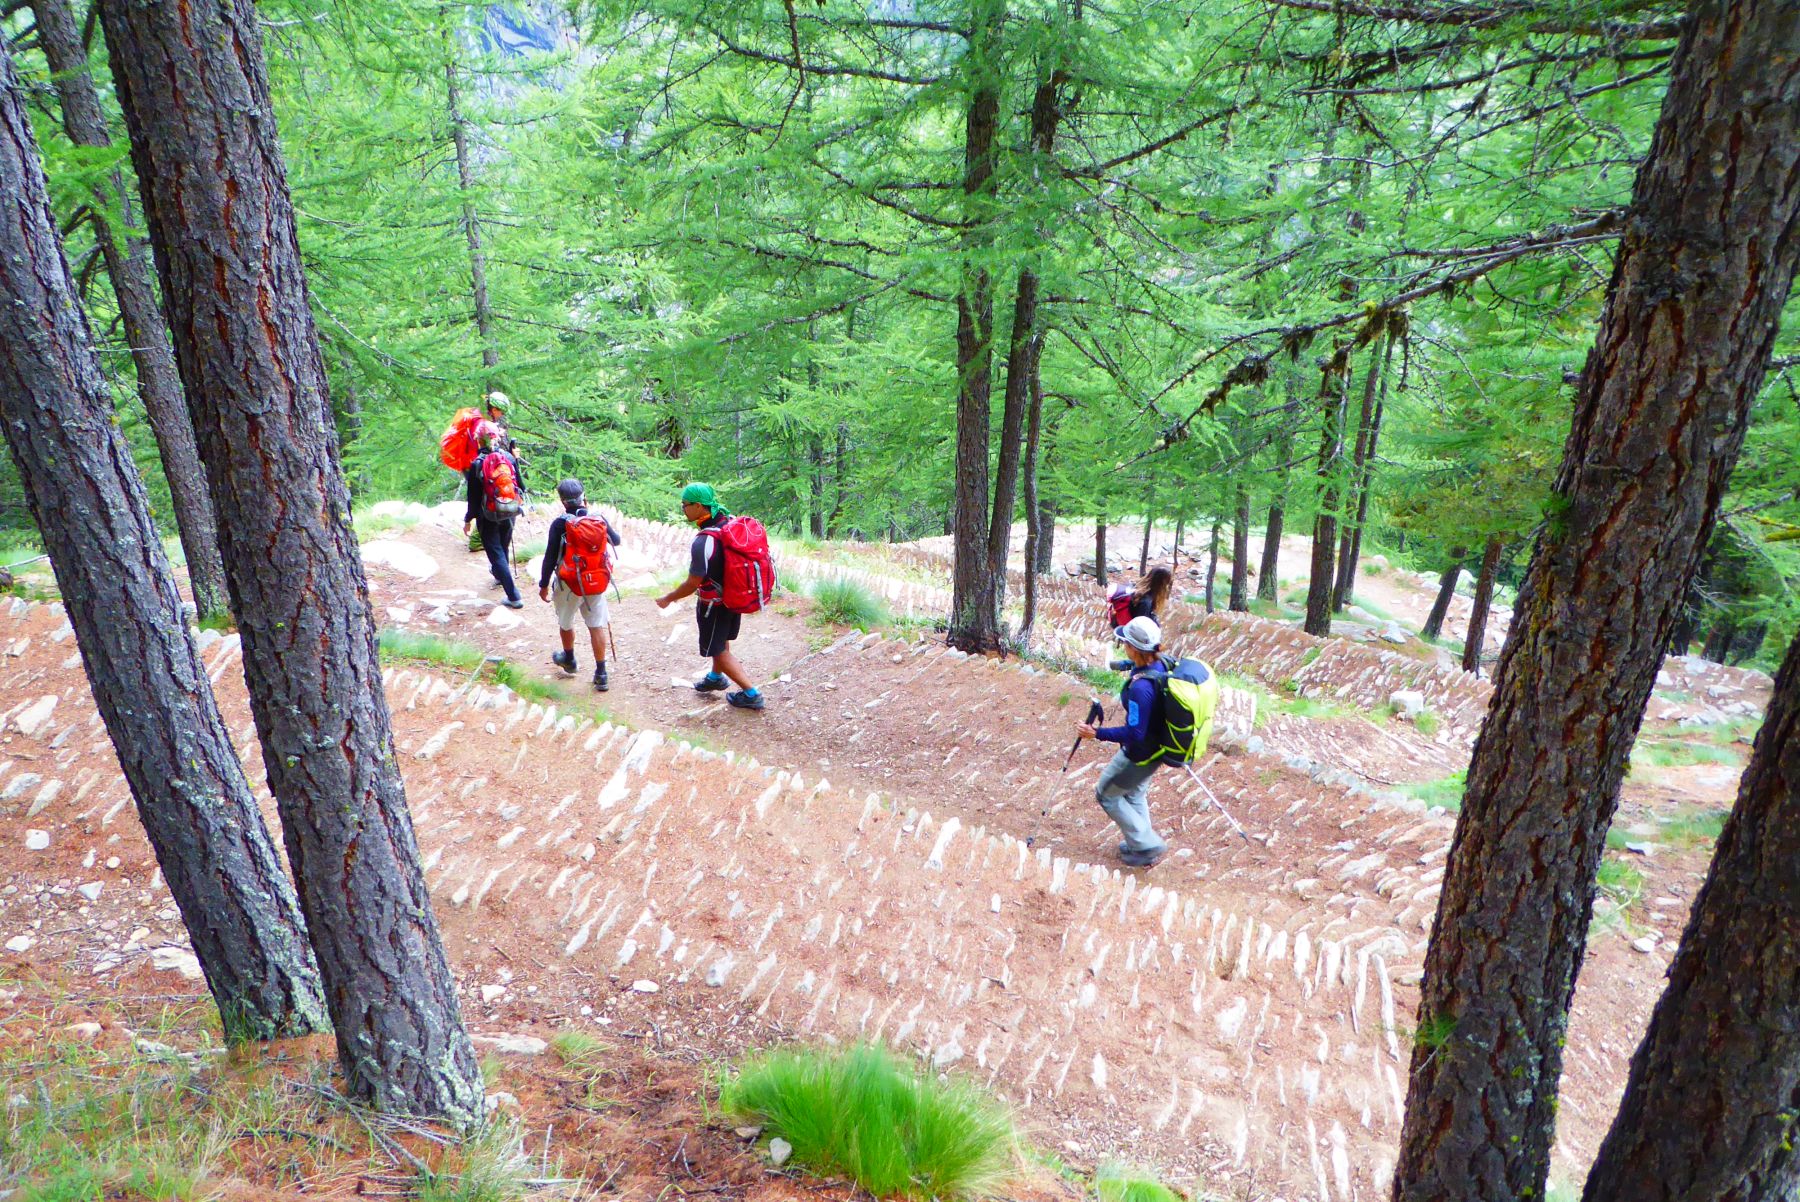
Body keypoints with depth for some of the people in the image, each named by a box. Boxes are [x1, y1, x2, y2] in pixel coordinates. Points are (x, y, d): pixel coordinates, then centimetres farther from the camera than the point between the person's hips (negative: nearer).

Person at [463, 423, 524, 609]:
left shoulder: (477, 464, -16)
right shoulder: (509, 458, -7)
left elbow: (474, 496, -12)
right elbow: (520, 487, 0)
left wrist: (468, 520, -1)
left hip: (488, 516, -4)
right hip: (509, 514, 4)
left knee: (496, 553, 2)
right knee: (504, 547, 26)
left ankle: (513, 597, -4)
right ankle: (499, 574, 54)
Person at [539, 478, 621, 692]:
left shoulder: (560, 524, -16)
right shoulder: (599, 519, -6)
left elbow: (550, 557, -14)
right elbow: (615, 541, 12)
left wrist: (544, 584, -3)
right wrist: (614, 529, 34)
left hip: (569, 584, -2)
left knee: (565, 622, 22)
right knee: (596, 626, 7)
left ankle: (568, 659, 44)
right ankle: (601, 674, 7)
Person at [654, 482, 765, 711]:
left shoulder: (704, 542, -31)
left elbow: (693, 583, -24)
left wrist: (668, 598, -9)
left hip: (715, 604, -8)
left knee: (718, 650, 10)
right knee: (723, 641, 28)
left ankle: (751, 694, 11)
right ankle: (716, 677, 50)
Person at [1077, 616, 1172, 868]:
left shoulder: (1140, 688, -36)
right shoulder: (1164, 664, -11)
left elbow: (1134, 734, -31)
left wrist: (1096, 733, -27)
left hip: (1140, 755, -9)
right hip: (1158, 745, 9)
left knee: (1106, 793, 15)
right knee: (1134, 793, 29)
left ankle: (1147, 845, 20)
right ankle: (1140, 845, 44)